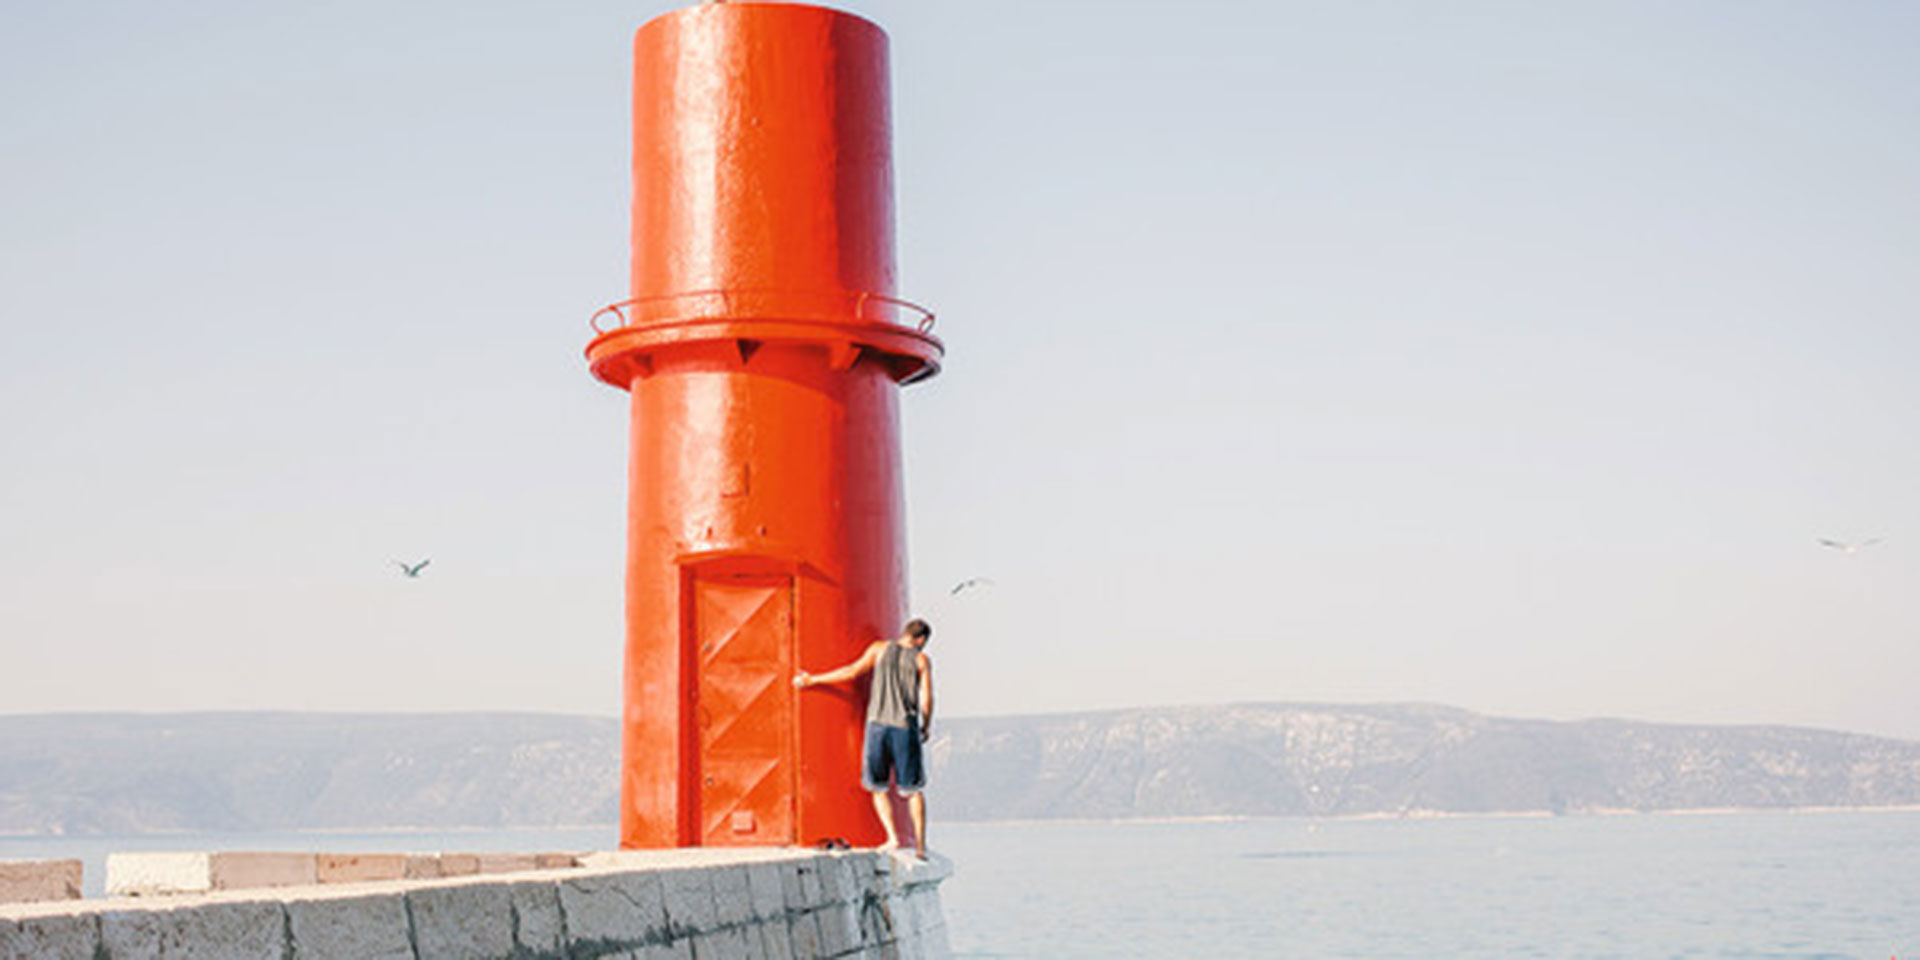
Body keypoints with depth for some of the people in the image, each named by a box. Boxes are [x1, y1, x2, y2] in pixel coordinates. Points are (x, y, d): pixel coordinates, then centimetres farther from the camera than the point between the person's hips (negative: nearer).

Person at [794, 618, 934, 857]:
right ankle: (920, 844, 7)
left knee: (879, 787, 12)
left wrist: (812, 680, 6)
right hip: (905, 728, -1)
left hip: (877, 724, 1)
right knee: (912, 789, 10)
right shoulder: (921, 659, 5)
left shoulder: (880, 648, 8)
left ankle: (893, 837, -1)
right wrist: (926, 727, 17)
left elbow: (853, 671, 0)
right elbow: (927, 699, 0)